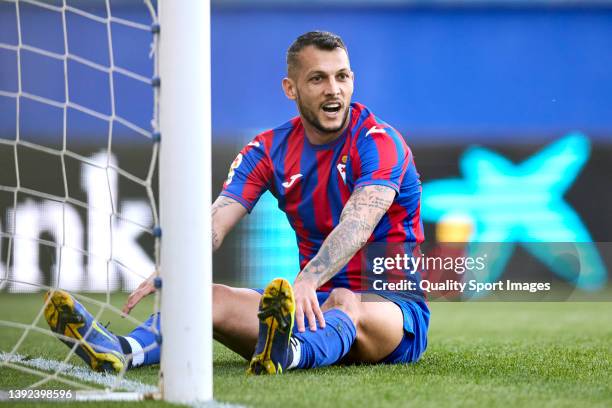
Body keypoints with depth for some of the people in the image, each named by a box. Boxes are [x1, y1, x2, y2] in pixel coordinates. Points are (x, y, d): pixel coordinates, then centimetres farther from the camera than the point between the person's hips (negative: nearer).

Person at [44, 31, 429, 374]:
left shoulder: (379, 142, -12)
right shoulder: (269, 151, 5)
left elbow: (356, 226, -29)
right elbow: (216, 222, -8)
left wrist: (307, 282, -47)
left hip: (392, 303, -5)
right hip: (317, 299, 5)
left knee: (345, 304, -40)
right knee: (213, 298, -19)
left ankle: (286, 354, -75)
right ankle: (120, 351, -48)